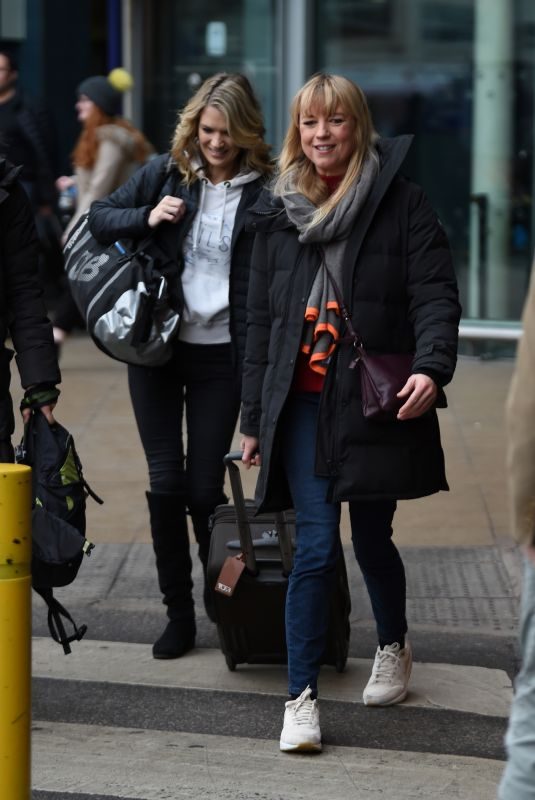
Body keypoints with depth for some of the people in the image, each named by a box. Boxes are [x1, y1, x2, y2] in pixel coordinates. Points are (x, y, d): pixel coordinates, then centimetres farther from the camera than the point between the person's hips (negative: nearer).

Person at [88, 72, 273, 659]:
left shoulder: (262, 193, -5)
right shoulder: (167, 173, 1)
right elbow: (99, 218, 8)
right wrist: (147, 218, -11)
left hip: (221, 355, -2)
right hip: (157, 347, 2)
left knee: (205, 487, 1)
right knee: (167, 482, 1)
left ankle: (220, 600, 22)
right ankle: (178, 611, 13)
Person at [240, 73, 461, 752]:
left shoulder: (401, 204, -1)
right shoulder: (278, 214, 10)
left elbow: (435, 295, -8)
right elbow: (260, 320, 14)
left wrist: (431, 366, -26)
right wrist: (253, 418, 14)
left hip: (376, 404, -2)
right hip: (303, 404, 2)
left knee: (372, 539, 12)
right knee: (315, 548, -7)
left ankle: (393, 648, 40)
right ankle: (301, 696, -1)